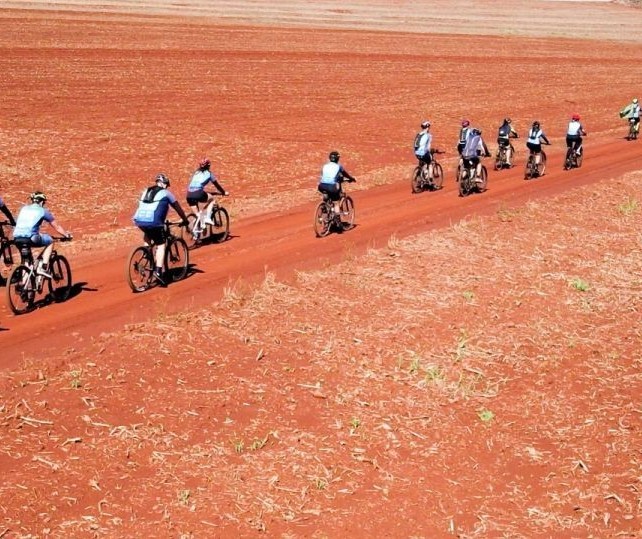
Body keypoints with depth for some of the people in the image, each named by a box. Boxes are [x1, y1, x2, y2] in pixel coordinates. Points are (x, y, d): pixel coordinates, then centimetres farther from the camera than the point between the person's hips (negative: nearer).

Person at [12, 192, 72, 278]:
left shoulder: (24, 208, 25)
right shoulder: (43, 210, 12)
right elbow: (57, 227, 19)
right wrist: (67, 235, 35)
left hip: (17, 238, 5)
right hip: (30, 238, -5)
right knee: (50, 241, 19)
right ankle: (43, 267, 7)